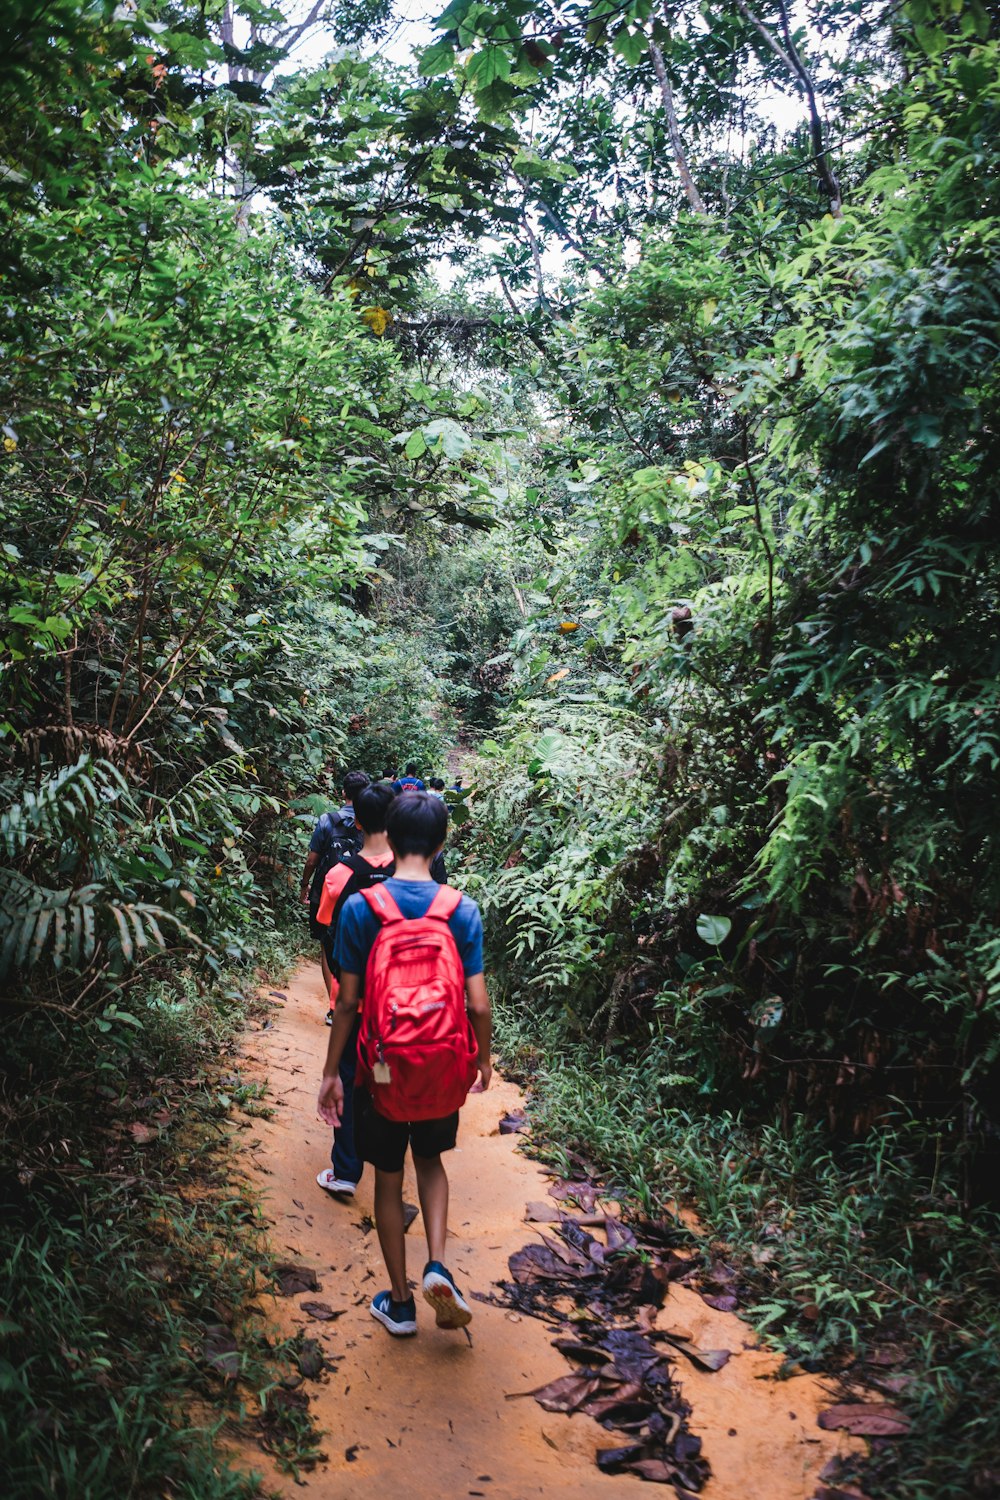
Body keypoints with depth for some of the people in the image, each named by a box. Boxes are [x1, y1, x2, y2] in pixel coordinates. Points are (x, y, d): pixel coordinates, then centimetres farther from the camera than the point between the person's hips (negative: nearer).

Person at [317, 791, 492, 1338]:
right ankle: (437, 1264, 8)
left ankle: (399, 1302, 27)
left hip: (382, 1066, -1)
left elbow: (348, 1002, -10)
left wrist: (330, 1073, 0)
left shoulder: (360, 908, -13)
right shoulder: (463, 910, -10)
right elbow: (478, 1004, -9)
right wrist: (483, 1058, 9)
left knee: (388, 1179, 16)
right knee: (430, 1159, 26)